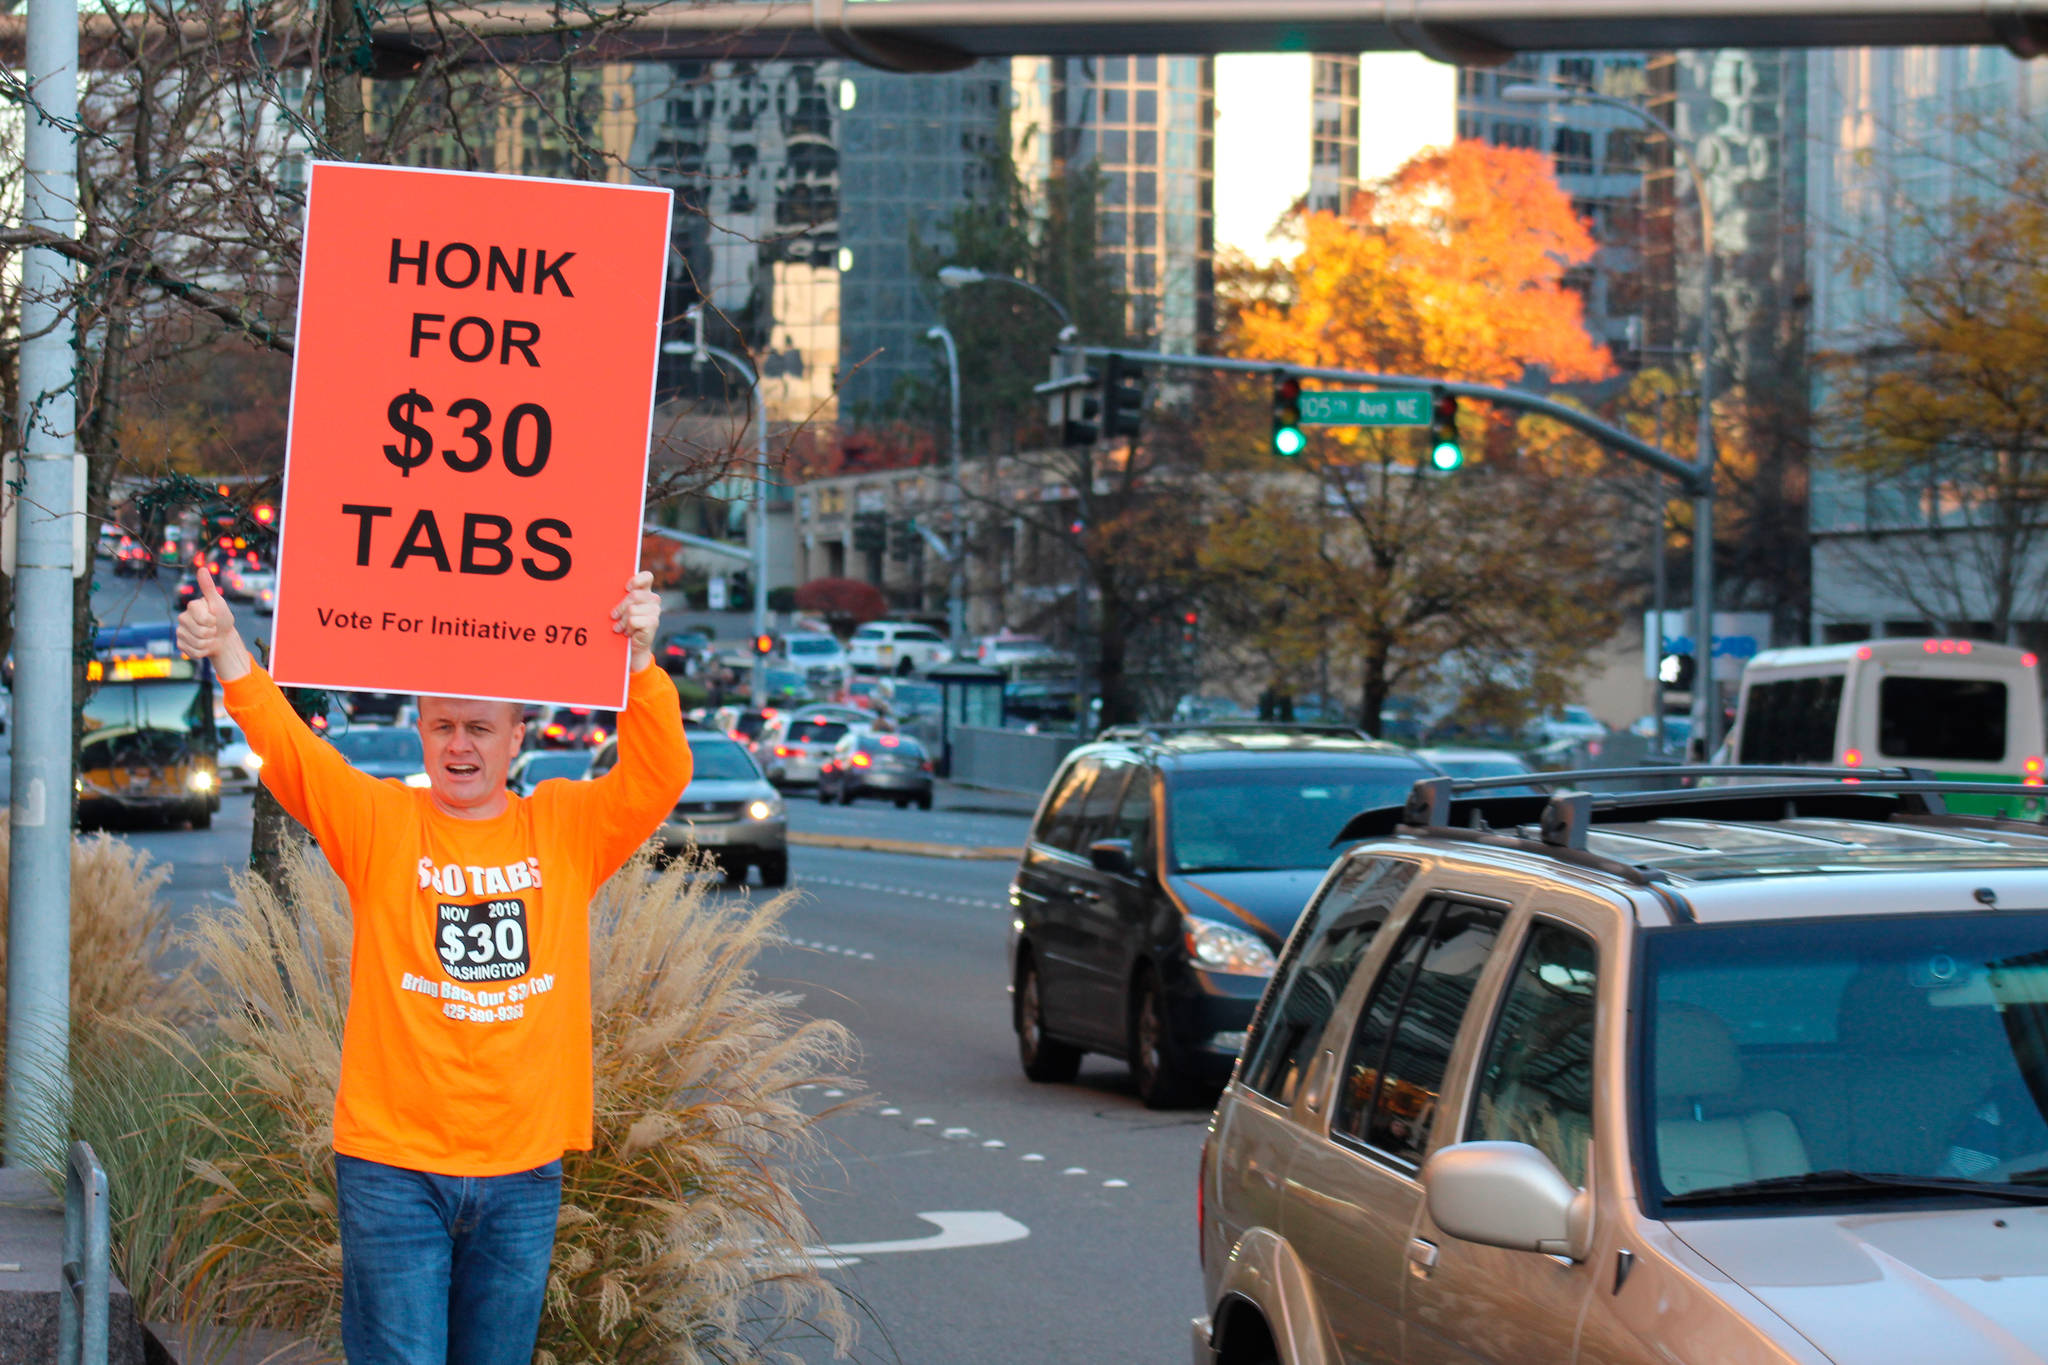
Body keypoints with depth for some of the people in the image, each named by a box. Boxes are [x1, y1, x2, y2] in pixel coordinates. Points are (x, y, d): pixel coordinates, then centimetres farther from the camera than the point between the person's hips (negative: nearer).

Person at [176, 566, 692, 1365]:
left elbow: (660, 777, -6)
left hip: (522, 1170, 2)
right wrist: (227, 653, -29)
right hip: (393, 1160, -2)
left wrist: (639, 661, -22)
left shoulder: (567, 828, 6)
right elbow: (288, 750, -12)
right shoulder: (379, 823, 1)